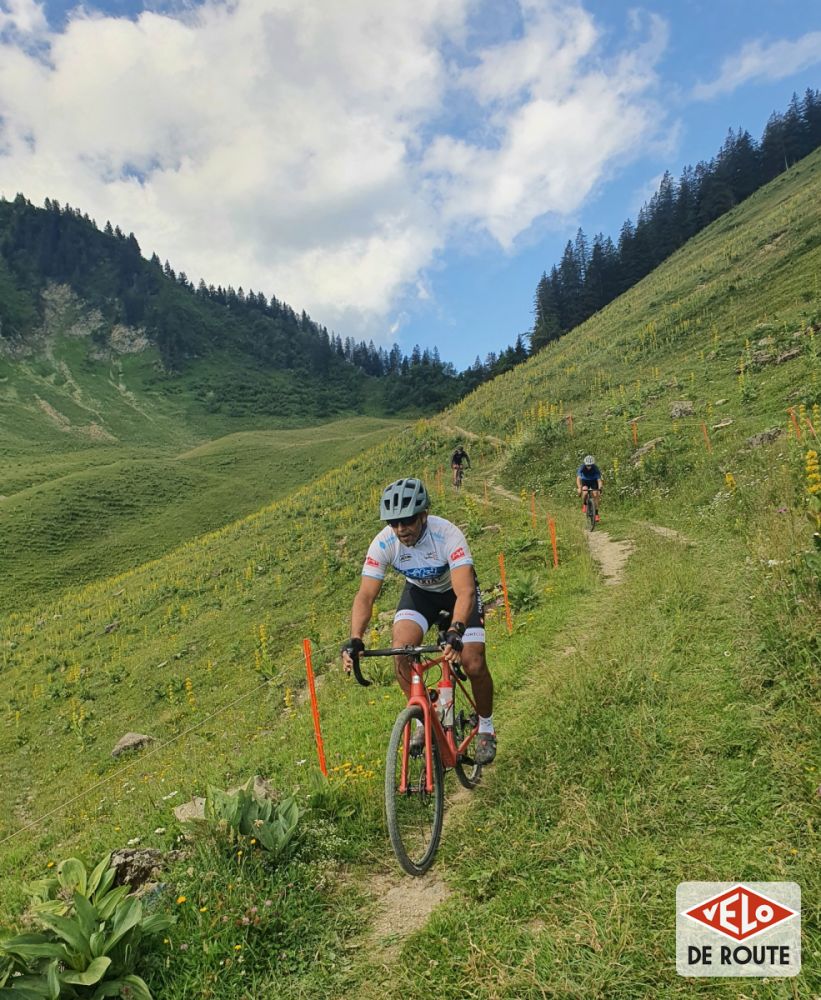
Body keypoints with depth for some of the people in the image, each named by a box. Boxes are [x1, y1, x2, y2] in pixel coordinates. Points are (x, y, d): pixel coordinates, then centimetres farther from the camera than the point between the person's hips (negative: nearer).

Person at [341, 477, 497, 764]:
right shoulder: (383, 543, -28)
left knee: (474, 665, -14)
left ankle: (486, 728, 16)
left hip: (457, 590, -2)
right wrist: (354, 640, -43)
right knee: (402, 651, -21)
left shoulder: (447, 535, -37)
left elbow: (465, 592, -45)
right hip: (419, 591, 3)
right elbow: (365, 595, -29)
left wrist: (455, 632, -61)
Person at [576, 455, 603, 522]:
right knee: (585, 492, -29)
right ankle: (584, 504, -2)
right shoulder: (582, 467, -30)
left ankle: (596, 513, -4)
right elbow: (578, 478, -39)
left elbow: (599, 479, -33)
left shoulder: (595, 468, -30)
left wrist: (599, 489, -50)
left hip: (593, 481, 0)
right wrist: (579, 488, -55)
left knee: (595, 495, -14)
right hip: (585, 481, 0)